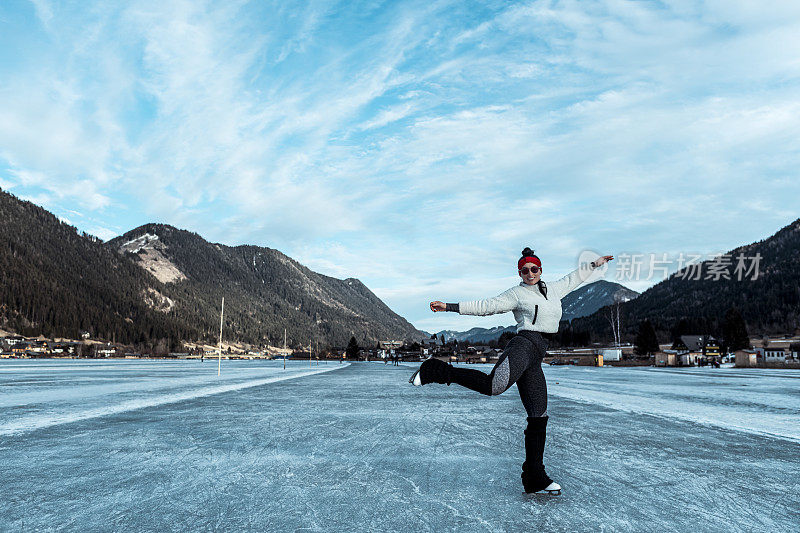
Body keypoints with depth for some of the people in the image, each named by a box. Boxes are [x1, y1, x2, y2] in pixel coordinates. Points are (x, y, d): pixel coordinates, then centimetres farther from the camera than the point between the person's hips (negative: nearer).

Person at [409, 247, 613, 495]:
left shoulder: (553, 290, 24)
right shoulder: (517, 293, 6)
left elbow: (572, 279, 41)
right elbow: (487, 306, -1)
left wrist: (594, 264, 50)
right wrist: (449, 307, -10)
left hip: (534, 361, 7)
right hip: (523, 345, -7)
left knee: (538, 418, 4)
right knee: (493, 386, -36)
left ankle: (534, 479, 11)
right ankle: (438, 370, -23)